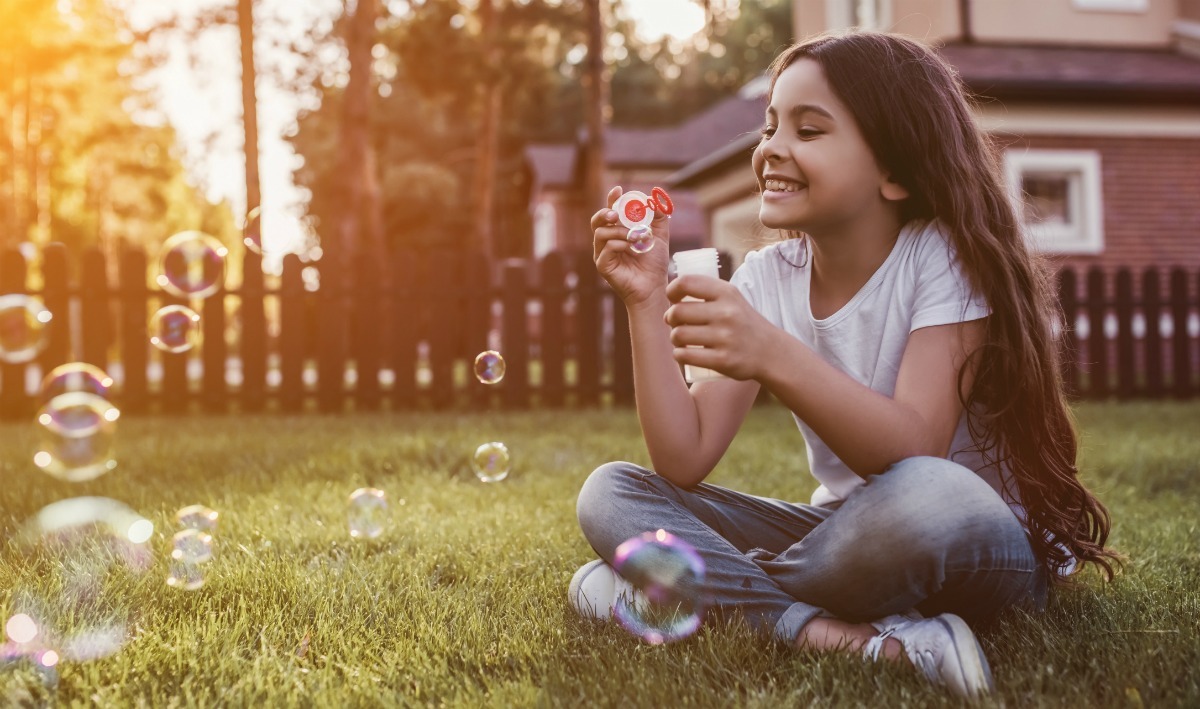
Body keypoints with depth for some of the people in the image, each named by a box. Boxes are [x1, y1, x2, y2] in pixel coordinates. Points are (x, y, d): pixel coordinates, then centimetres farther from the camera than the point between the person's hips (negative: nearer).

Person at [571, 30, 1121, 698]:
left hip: (975, 540, -5)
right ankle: (843, 634, -26)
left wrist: (775, 356, -41)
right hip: (844, 533, 6)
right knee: (610, 495, -11)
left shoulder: (943, 255, -13)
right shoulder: (765, 278, 0)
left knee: (923, 500, -41)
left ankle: (722, 593, -15)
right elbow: (685, 464, -9)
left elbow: (913, 455, -28)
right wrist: (648, 302, -17)